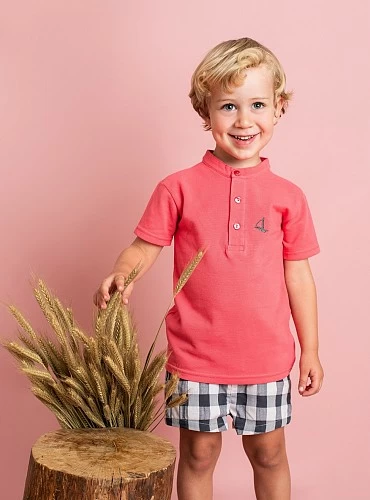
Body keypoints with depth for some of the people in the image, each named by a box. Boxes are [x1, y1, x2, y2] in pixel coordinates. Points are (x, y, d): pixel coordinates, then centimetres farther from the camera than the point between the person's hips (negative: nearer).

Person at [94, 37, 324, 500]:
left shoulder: (288, 196, 0)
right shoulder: (179, 188, -5)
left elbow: (297, 275, 5)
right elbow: (144, 247, -2)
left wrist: (310, 350, 8)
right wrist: (120, 277, -25)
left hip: (266, 357, 2)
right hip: (196, 357, -1)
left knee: (268, 452, 17)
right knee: (198, 453, 13)